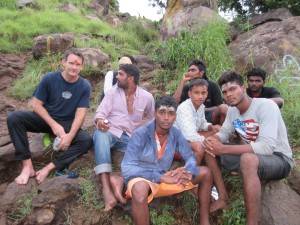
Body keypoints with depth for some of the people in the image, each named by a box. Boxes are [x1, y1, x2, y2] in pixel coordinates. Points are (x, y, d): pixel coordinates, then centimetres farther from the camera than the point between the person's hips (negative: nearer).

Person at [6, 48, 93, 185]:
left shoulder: (85, 86, -9)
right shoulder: (49, 78, -9)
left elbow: (80, 114, -13)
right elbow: (36, 104, -8)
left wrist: (70, 135, -28)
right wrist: (53, 125, -21)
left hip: (67, 124, 0)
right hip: (45, 119, 1)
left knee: (87, 141, -27)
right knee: (14, 117, -25)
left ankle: (49, 168, -29)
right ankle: (27, 165, -25)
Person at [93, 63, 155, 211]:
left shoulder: (147, 97, 6)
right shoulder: (113, 92, 5)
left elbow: (152, 118, 18)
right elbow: (101, 112, -3)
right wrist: (99, 121, -27)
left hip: (130, 137, 2)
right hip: (110, 132, -1)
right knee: (100, 134, -38)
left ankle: (121, 178, -42)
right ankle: (106, 187, -47)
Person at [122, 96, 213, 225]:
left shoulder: (175, 133, -5)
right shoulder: (140, 134, -21)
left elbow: (190, 157, 3)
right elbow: (127, 169, -26)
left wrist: (187, 172, -22)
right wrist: (163, 178, -30)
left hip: (165, 177, 6)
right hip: (141, 178, -5)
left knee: (205, 173, -2)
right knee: (140, 189, -42)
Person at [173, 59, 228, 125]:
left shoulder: (212, 86, 1)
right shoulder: (187, 88, 5)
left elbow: (219, 107, -1)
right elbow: (174, 102, -12)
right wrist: (183, 81, -12)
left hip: (210, 118, -1)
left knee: (224, 108, -29)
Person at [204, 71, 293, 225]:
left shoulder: (266, 106, -24)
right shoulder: (232, 110, 1)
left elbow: (267, 147, -34)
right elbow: (224, 132, 7)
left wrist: (223, 149, -37)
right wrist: (213, 140, -19)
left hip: (279, 159, -7)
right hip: (251, 154, 8)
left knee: (248, 159, -41)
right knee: (210, 150, -3)